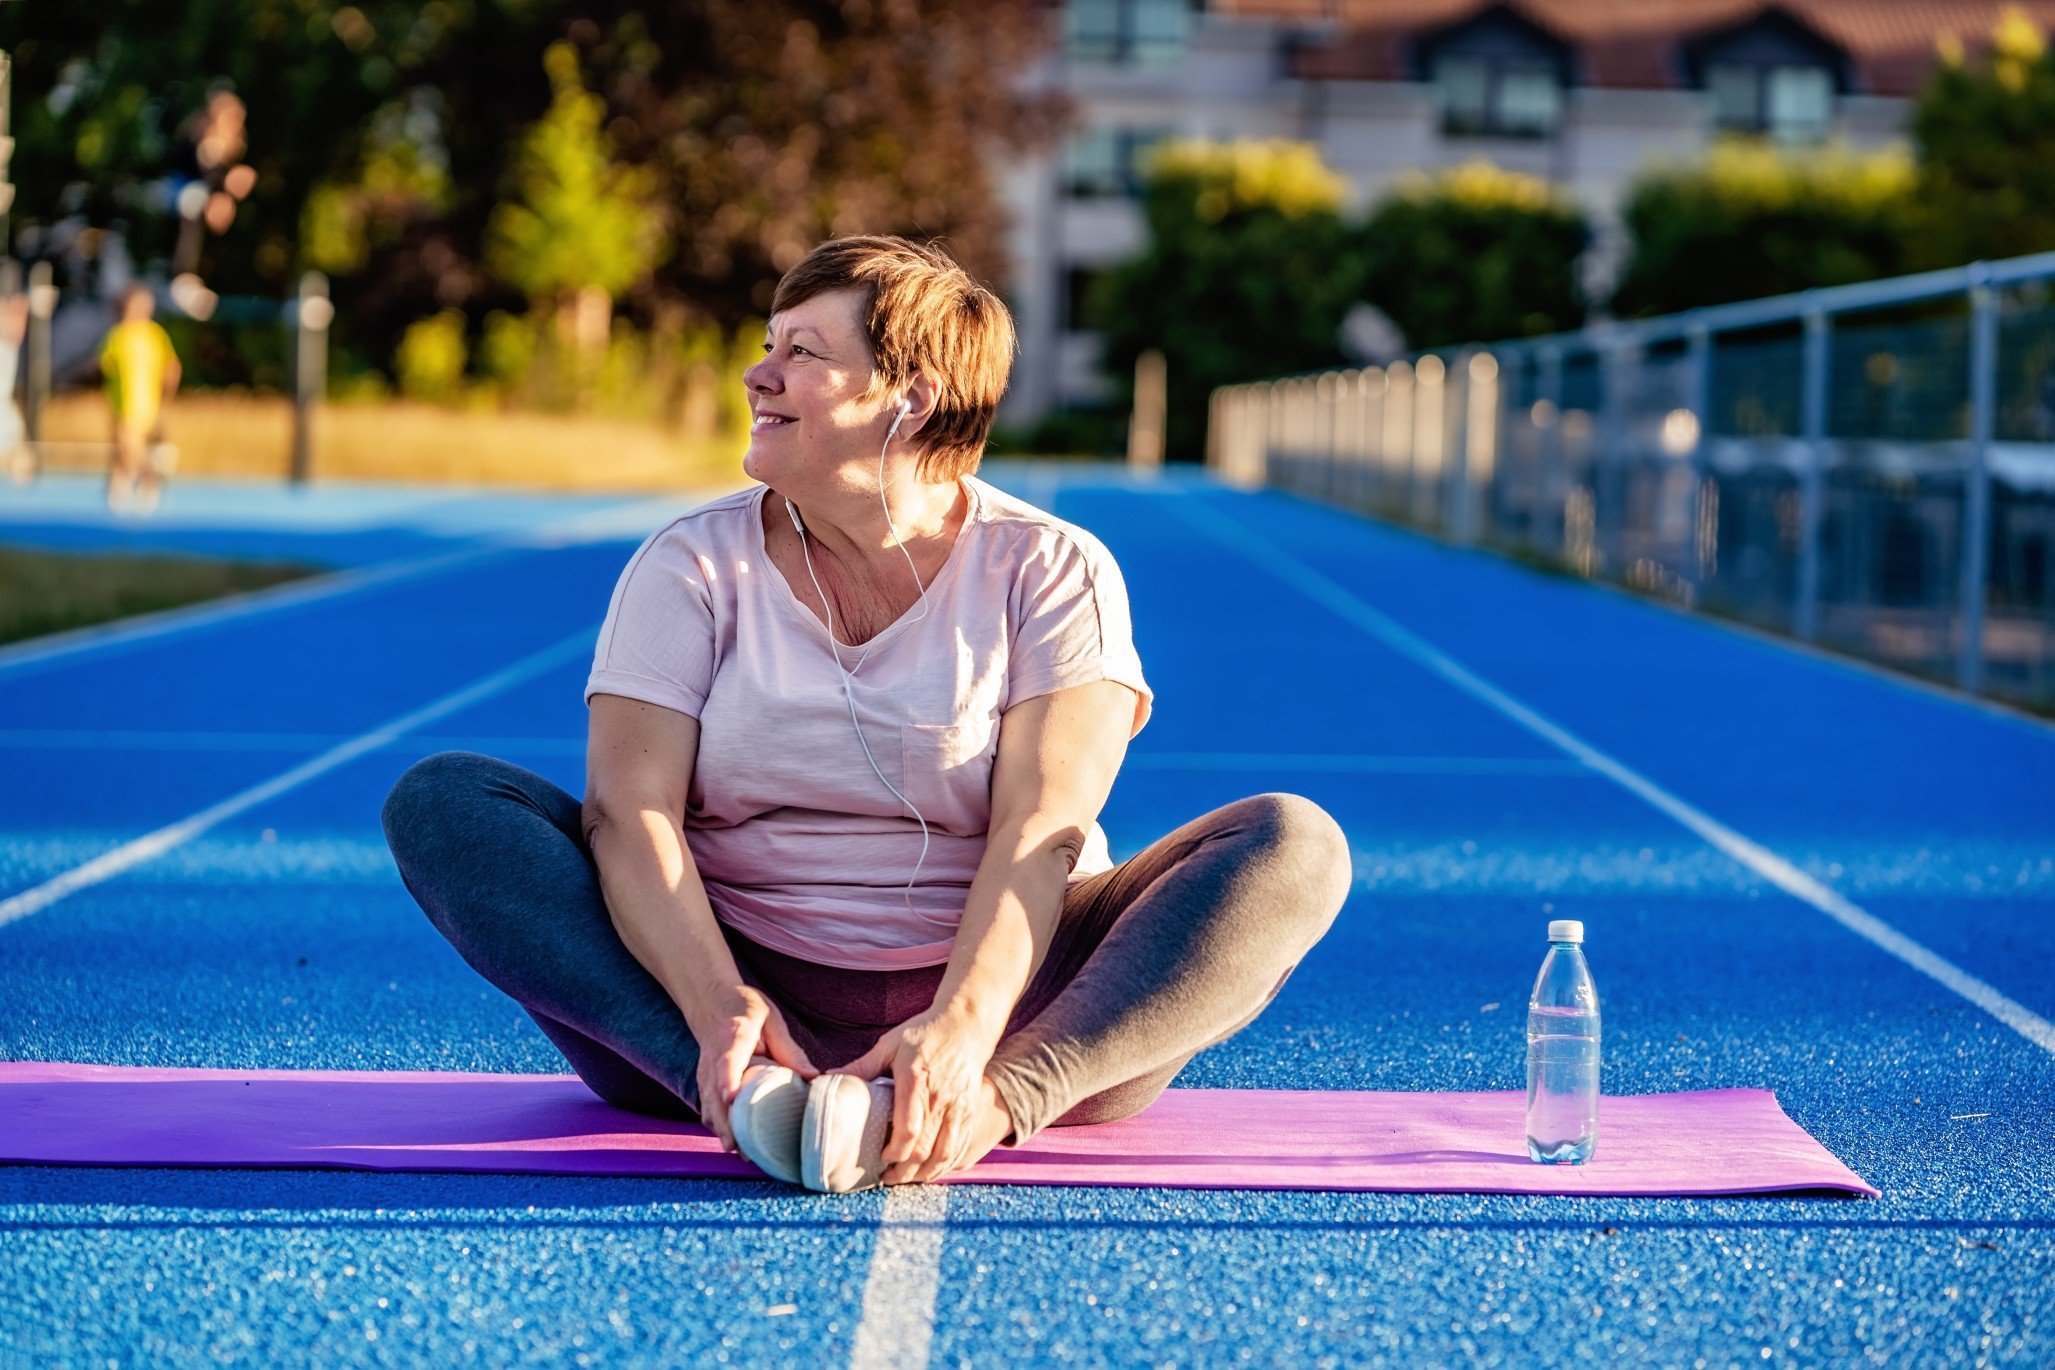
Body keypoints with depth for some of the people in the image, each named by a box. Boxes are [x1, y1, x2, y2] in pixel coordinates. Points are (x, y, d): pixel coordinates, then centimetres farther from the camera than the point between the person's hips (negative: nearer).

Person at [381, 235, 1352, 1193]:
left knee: (1293, 846, -23)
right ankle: (738, 1087, -38)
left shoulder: (1052, 569, 0)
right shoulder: (691, 566, 4)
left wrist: (963, 1029, -34)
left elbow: (1042, 830, -14)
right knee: (441, 799, -17)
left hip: (1008, 1005, -1)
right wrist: (720, 1009, -31)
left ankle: (994, 1105, -45)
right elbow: (629, 809, -11)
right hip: (749, 982, 1)